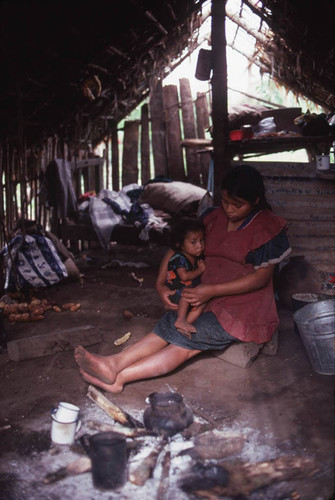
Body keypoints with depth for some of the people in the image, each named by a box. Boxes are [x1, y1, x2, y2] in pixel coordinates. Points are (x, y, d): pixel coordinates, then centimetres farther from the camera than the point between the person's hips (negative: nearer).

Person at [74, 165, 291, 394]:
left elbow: (261, 278, -14)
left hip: (245, 308, -6)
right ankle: (115, 364, -32)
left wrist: (212, 291, -20)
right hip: (209, 298, 6)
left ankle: (119, 376, -31)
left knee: (187, 338, -26)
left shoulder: (268, 227, -9)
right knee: (169, 324, -21)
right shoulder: (215, 218, 7)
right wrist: (161, 284, -7)